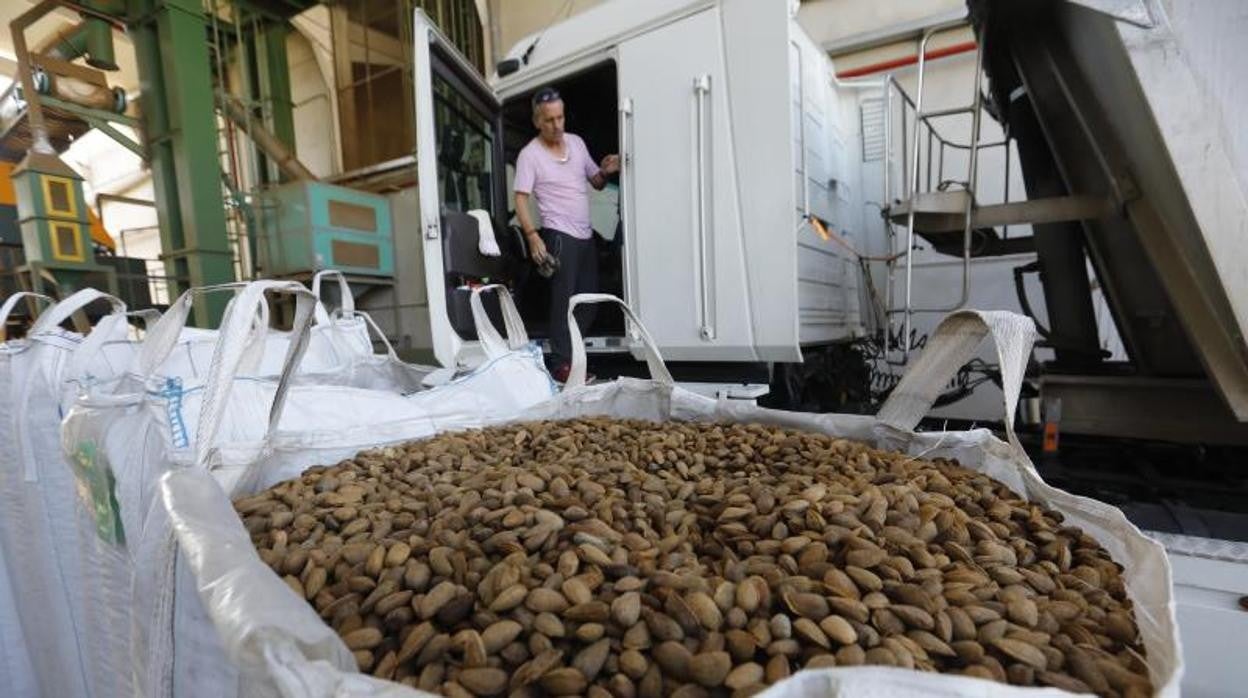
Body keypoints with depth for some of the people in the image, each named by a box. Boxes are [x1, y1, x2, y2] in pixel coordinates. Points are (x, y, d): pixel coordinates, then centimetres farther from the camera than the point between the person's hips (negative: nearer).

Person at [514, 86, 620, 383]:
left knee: (588, 301, 9)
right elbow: (520, 200, -11)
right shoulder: (529, 154, -6)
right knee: (564, 301, -8)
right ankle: (561, 365, -2)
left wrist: (605, 172, -6)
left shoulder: (577, 142, 12)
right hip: (559, 236, -7)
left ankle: (572, 354, 21)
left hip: (586, 235, 7)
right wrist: (533, 237, -23)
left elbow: (596, 183, 17)